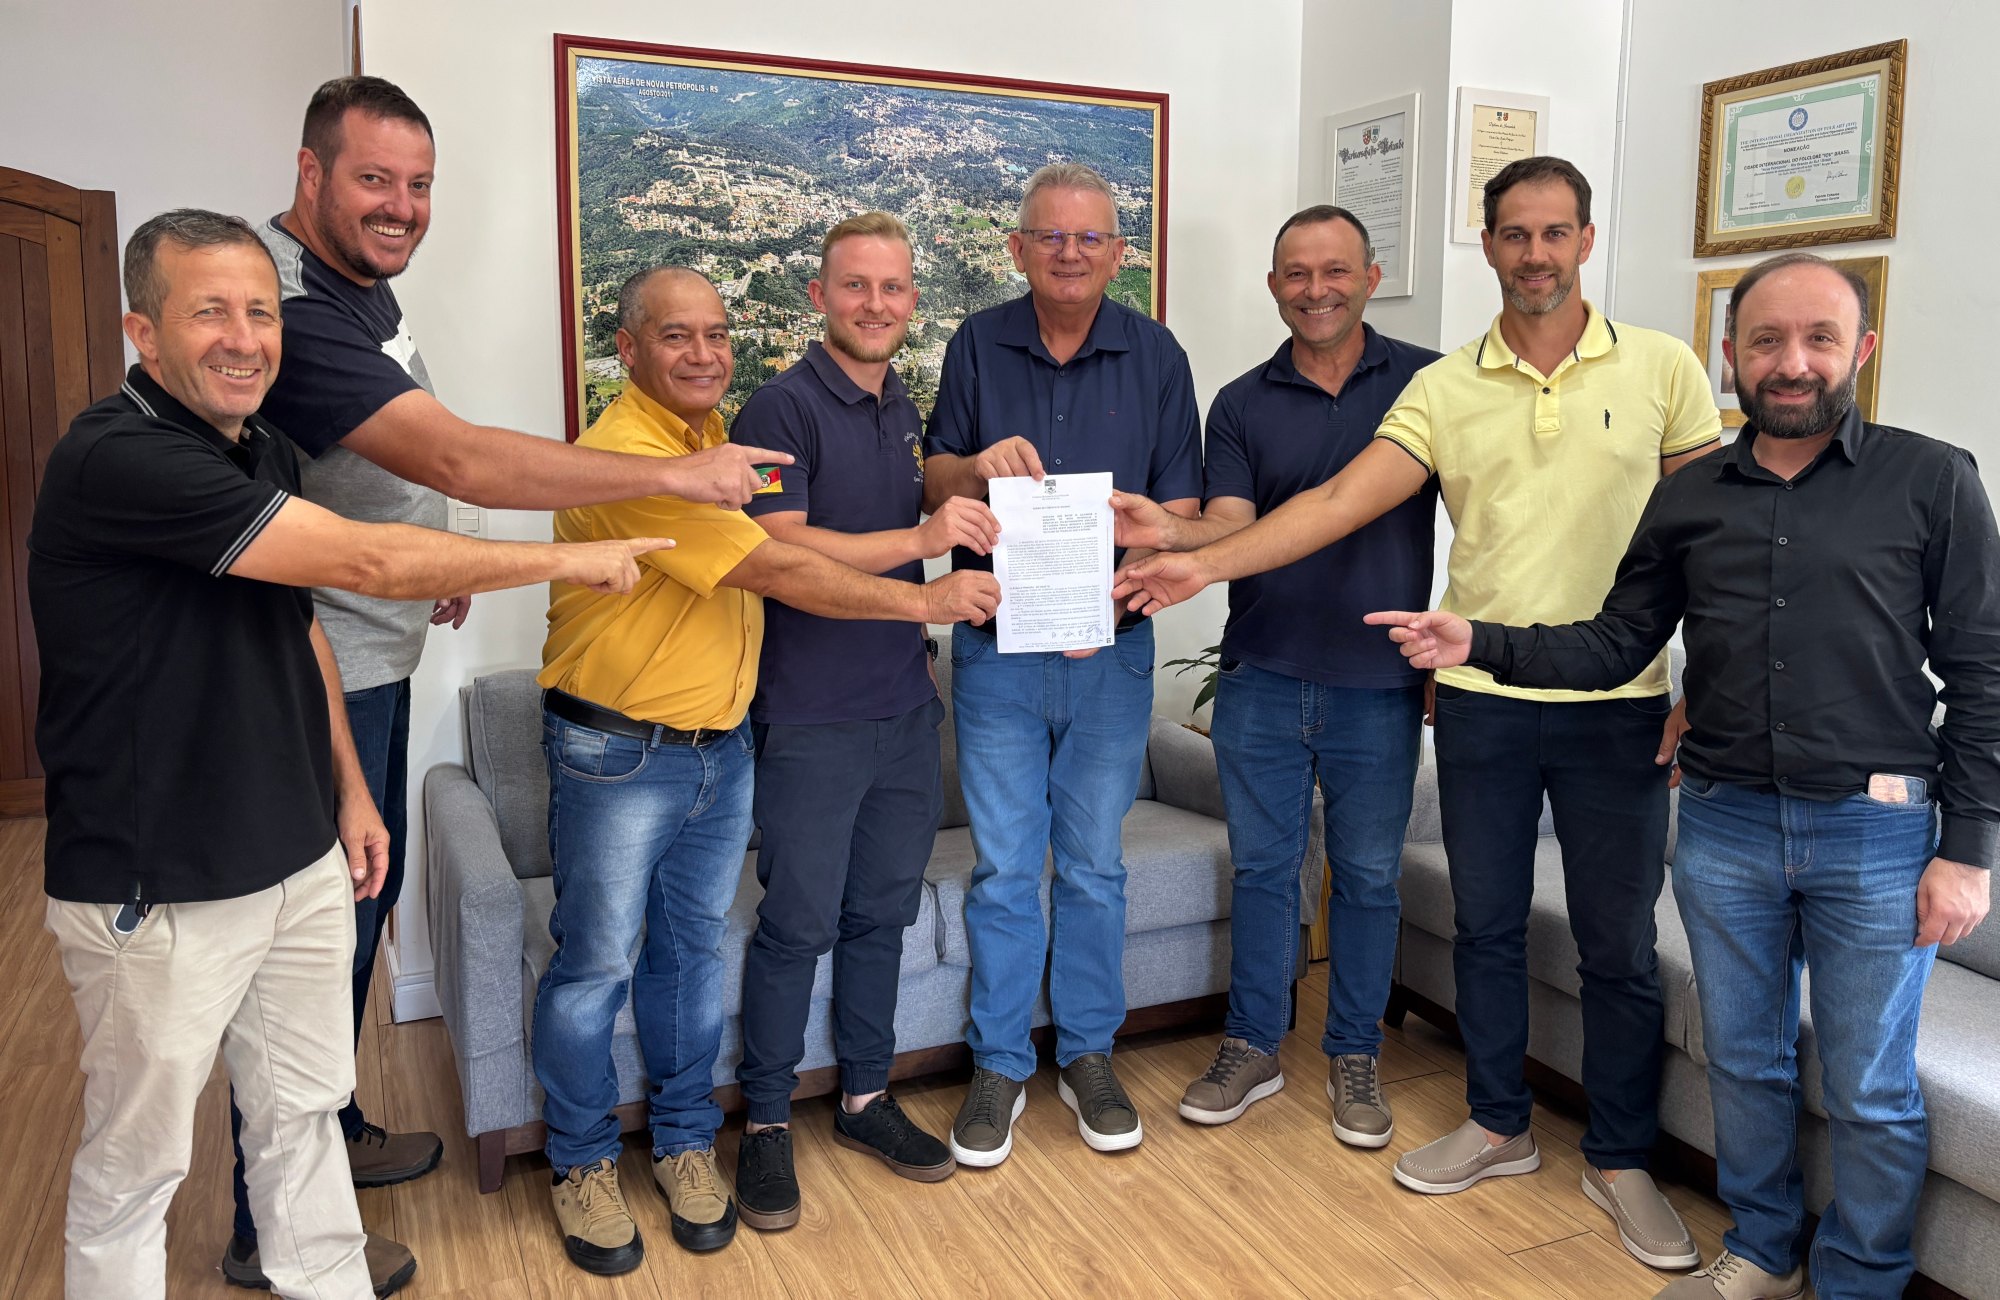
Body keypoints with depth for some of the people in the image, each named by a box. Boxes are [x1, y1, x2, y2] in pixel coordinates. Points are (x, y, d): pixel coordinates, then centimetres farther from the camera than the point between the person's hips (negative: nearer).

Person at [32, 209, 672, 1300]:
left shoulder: (262, 449, 7)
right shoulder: (115, 460, -22)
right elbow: (364, 562, -27)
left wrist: (350, 789, 15)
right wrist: (571, 560, -18)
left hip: (300, 861, 8)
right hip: (157, 892, -8)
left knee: (304, 1102, 20)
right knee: (137, 1156, 9)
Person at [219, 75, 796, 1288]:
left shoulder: (362, 282, 9)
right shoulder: (292, 311, -24)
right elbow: (461, 462, -34)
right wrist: (676, 472, -31)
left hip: (372, 659, 10)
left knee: (363, 901, 21)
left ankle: (331, 1130, 41)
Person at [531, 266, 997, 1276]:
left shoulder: (716, 434, 8)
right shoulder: (626, 453, -21)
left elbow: (767, 563, 21)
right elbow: (778, 571, -23)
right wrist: (924, 600, -16)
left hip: (721, 746, 8)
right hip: (617, 756, -7)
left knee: (693, 951, 17)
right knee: (596, 963, 7)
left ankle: (685, 1143, 33)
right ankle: (581, 1163, 26)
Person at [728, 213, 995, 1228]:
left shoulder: (910, 411, 13)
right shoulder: (784, 407, -10)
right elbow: (781, 549, -22)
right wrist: (920, 539, -29)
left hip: (905, 707, 7)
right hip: (811, 717, -6)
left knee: (882, 913, 15)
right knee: (798, 924, 3)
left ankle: (865, 1097, 31)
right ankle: (765, 1121, 20)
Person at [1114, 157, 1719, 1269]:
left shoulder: (1662, 368, 0)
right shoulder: (1444, 389, 3)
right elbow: (1340, 501, -6)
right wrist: (1207, 563, -16)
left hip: (1619, 705, -2)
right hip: (1483, 698, 2)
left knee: (1620, 945, 7)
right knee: (1487, 923, 13)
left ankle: (1622, 1160, 27)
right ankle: (1500, 1126, 33)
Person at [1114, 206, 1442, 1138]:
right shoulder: (1241, 406, 5)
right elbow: (1231, 526, -5)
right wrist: (1174, 532, -27)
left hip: (1380, 685, -1)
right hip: (1262, 681, 2)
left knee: (1367, 876, 10)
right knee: (1261, 866, 11)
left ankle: (1354, 1057, 28)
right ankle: (1252, 1047, 27)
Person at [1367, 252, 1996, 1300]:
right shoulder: (1688, 500, 6)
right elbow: (1615, 644, 6)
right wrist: (1480, 645, -7)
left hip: (1876, 830, -3)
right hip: (1725, 827, 3)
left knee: (1871, 1091, 9)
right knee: (1744, 1063, 17)